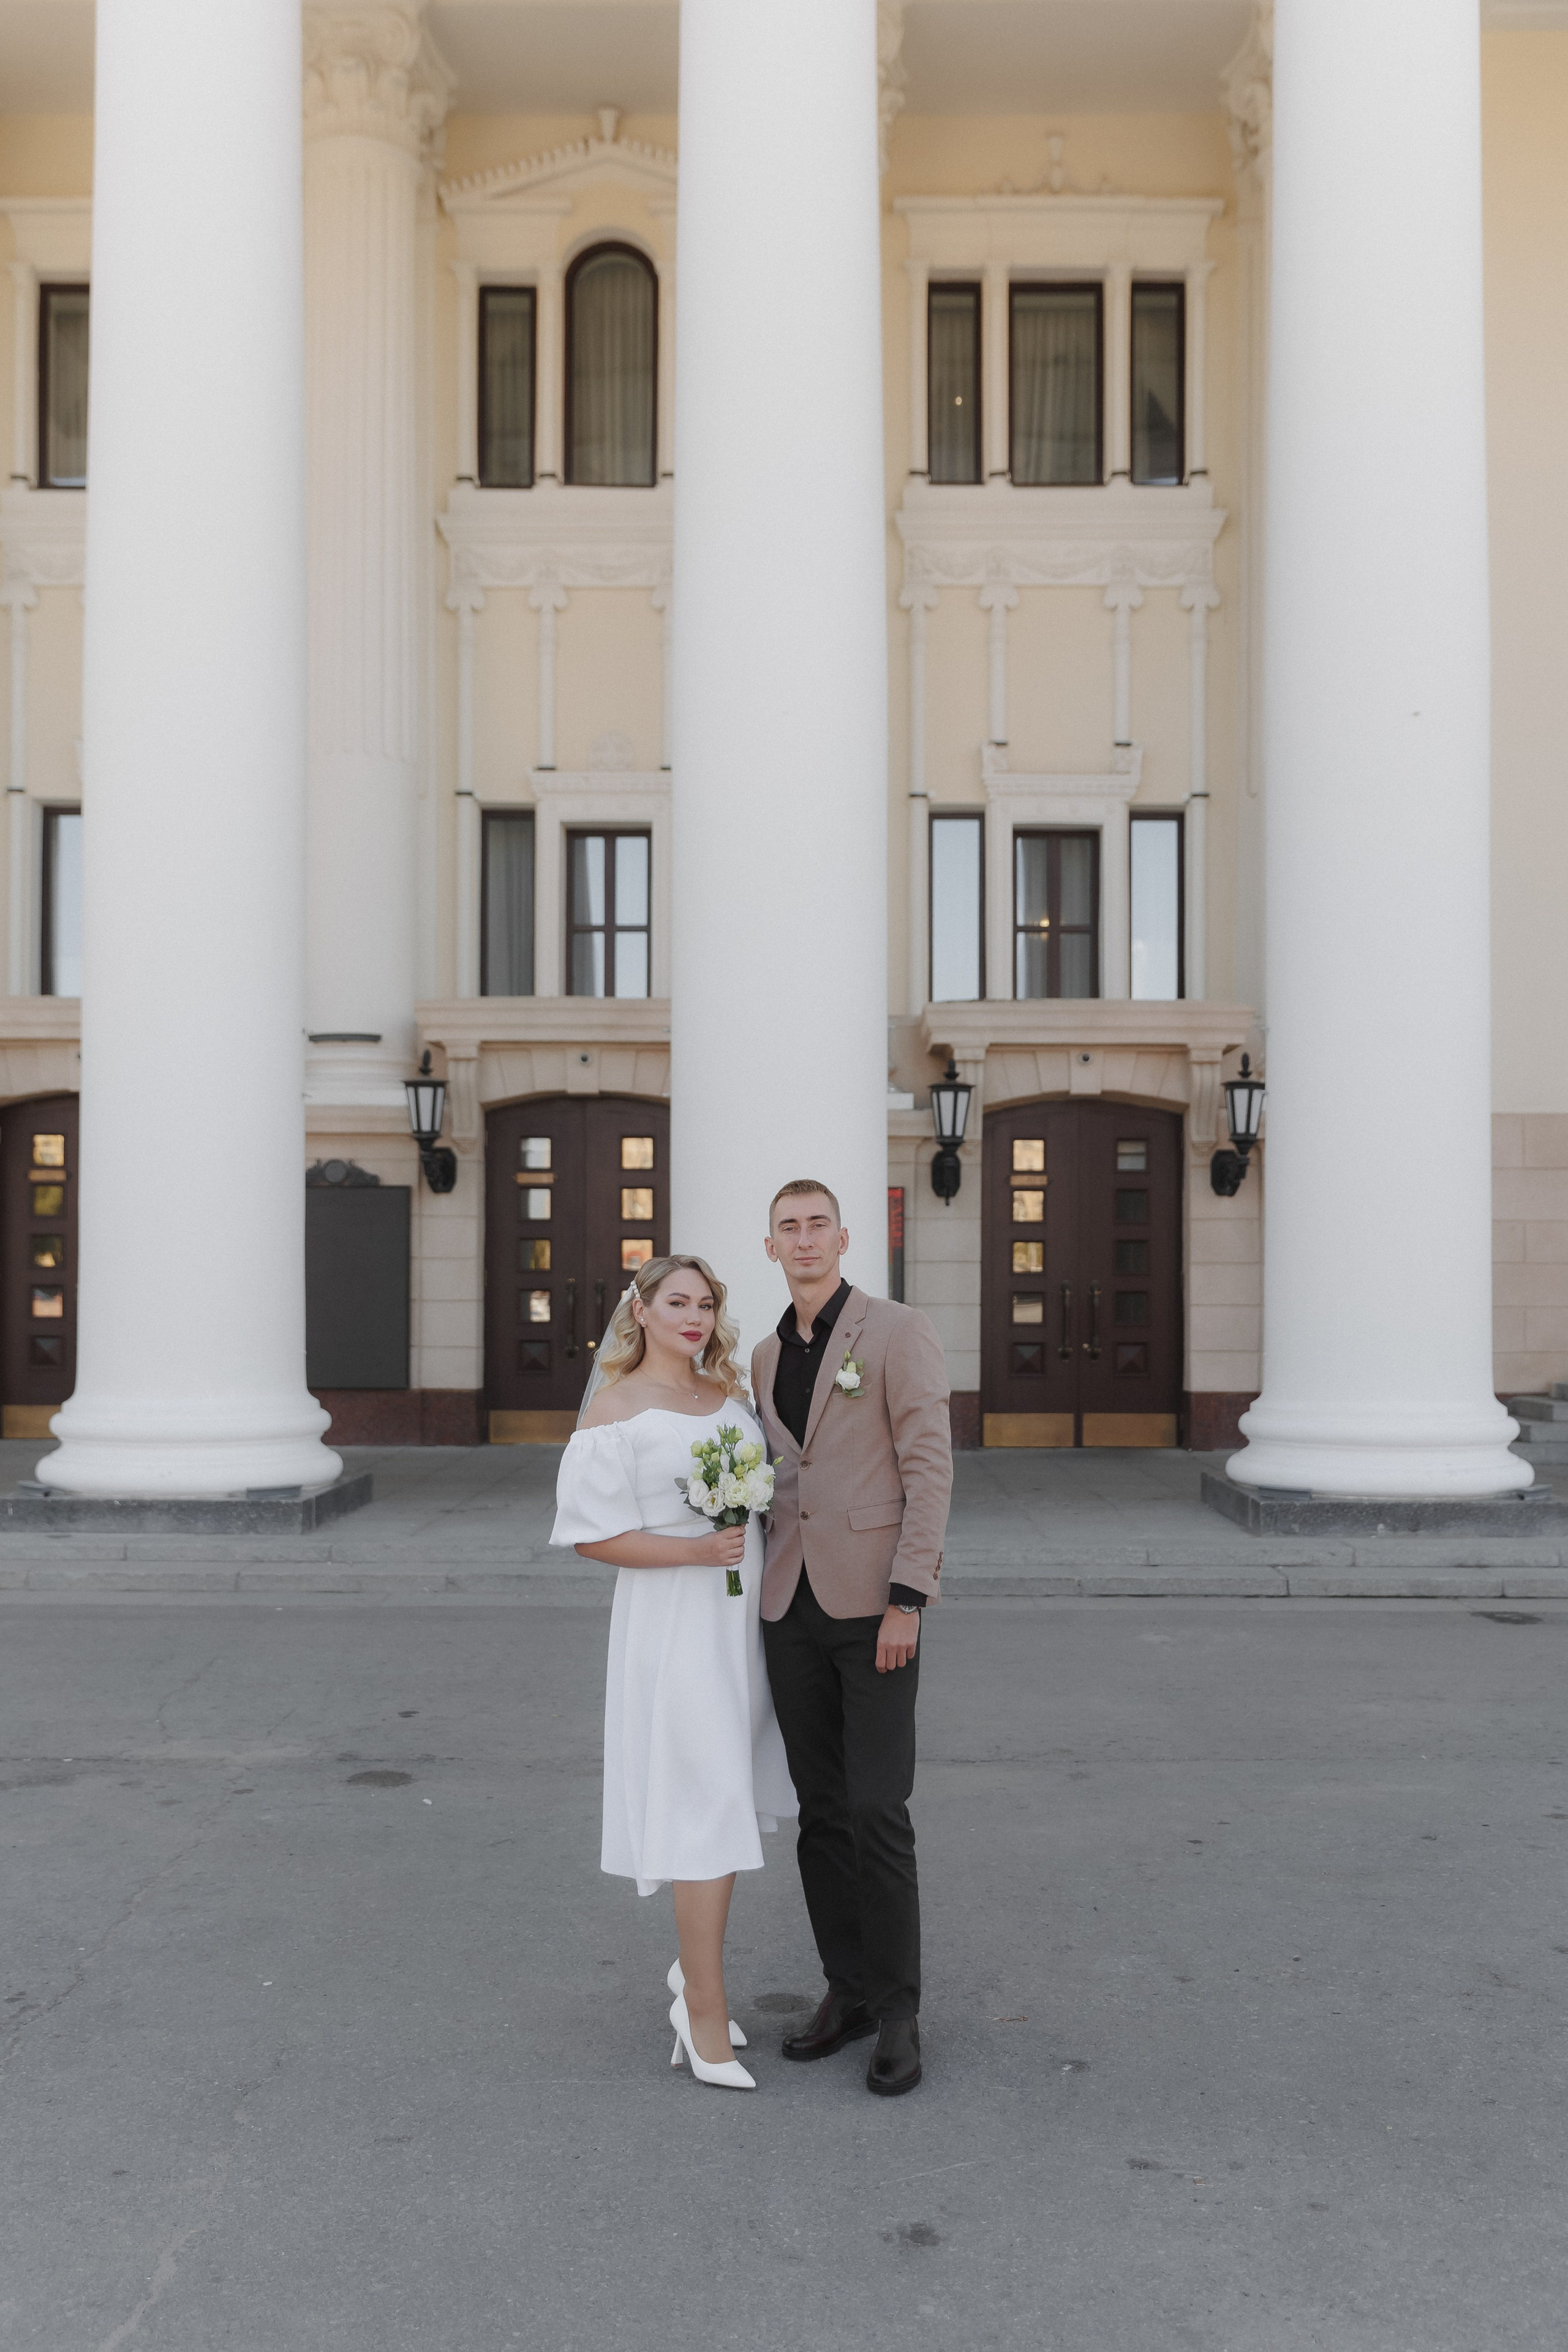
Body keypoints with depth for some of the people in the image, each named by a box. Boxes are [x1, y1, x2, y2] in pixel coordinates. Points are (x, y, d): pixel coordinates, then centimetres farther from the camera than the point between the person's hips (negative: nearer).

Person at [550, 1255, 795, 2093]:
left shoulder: (730, 1394, 10)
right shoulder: (617, 1408, -9)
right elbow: (590, 1532, -12)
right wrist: (695, 1551, -19)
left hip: (740, 1616, 7)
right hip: (671, 1624, -7)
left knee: (733, 1799, 13)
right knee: (705, 1814, -5)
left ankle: (694, 1972, 32)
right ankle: (708, 2021, 5)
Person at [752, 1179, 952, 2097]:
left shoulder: (900, 1332, -6)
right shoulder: (768, 1357, 14)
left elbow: (931, 1469, -11)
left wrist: (906, 1602, -17)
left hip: (874, 1602, -6)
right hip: (792, 1605, 6)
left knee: (878, 1811, -6)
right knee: (822, 1810, 10)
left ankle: (898, 2012, 8)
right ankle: (848, 1993, 22)